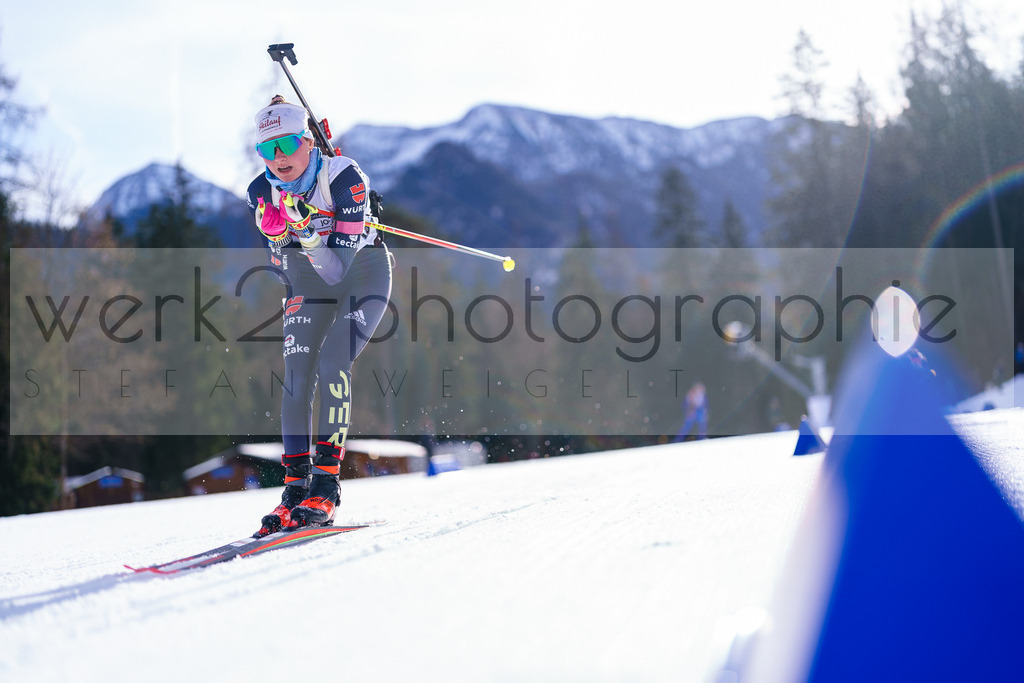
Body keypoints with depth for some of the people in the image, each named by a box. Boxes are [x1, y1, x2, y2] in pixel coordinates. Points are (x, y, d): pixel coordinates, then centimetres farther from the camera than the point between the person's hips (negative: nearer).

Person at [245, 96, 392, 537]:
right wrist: (277, 232, -25)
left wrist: (304, 223, -41)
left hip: (363, 274, -4)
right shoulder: (261, 194, -12)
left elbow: (344, 256, -29)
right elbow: (281, 262, -4)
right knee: (297, 373, -11)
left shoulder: (343, 177, -27)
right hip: (309, 284, 4)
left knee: (332, 364, -22)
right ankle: (296, 488, -7)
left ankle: (326, 486, -19)